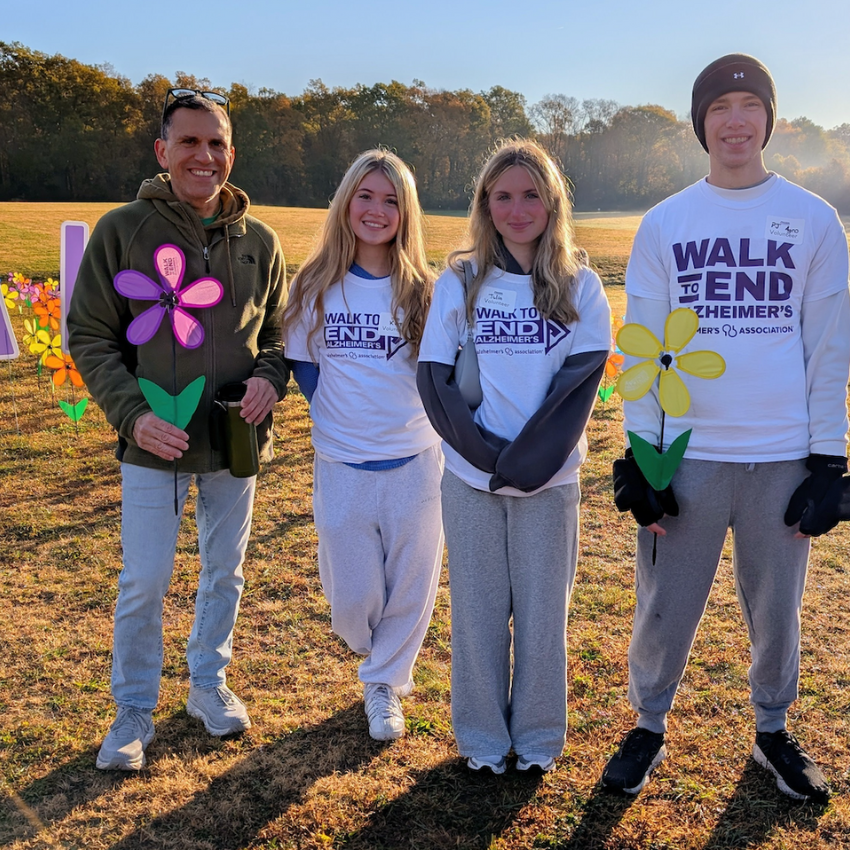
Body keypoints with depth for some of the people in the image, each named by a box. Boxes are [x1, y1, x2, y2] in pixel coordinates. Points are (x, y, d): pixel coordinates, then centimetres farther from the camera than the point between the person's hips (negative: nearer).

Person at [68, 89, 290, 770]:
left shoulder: (259, 241, 1)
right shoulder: (122, 230, -6)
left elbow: (278, 331, 11)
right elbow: (90, 336, -4)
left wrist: (269, 378, -11)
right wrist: (132, 413, -17)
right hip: (153, 442, -2)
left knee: (225, 573, 16)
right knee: (144, 582, 4)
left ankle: (210, 683, 39)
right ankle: (134, 711, 26)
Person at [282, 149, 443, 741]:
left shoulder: (423, 291, -3)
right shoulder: (316, 288, -1)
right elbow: (303, 365, 9)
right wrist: (341, 415, 2)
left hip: (414, 463, 0)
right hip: (341, 466, 1)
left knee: (410, 586, 9)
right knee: (351, 594, 8)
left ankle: (385, 682, 34)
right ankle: (383, 659, 42)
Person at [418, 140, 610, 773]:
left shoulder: (580, 286, 1)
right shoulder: (460, 282, 2)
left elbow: (581, 381, -7)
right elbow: (435, 377, -4)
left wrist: (526, 460, -17)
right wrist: (486, 454, -15)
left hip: (551, 479, 0)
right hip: (470, 479, 1)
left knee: (543, 610, 9)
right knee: (478, 610, 10)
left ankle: (538, 735, 29)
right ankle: (482, 737, 28)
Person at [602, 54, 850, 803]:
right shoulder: (663, 224, 3)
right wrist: (638, 458, -3)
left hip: (783, 459, 0)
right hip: (688, 454, 0)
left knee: (777, 609, 13)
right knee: (665, 608, 8)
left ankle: (773, 730, 36)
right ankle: (649, 728, 30)